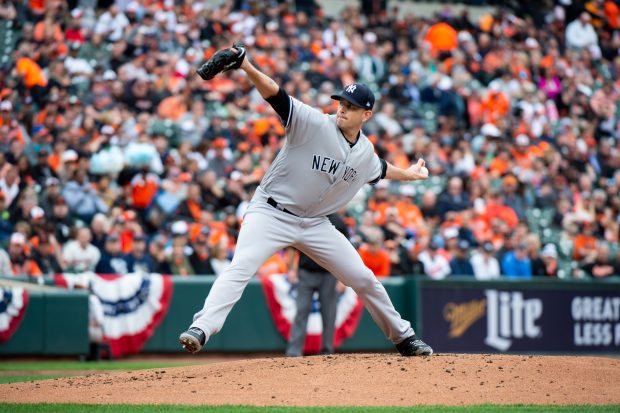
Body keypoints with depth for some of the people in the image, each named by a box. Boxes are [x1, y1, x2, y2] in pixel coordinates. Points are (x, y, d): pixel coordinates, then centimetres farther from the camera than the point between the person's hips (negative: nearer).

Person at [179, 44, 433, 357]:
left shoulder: (365, 152, 3)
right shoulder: (313, 123, -15)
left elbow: (379, 169, 30)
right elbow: (274, 94, -30)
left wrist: (407, 174, 39)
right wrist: (247, 68, -45)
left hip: (315, 223, 5)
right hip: (271, 213, -5)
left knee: (363, 279, 10)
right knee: (240, 268, -28)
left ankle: (402, 336, 29)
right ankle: (200, 330, -39)